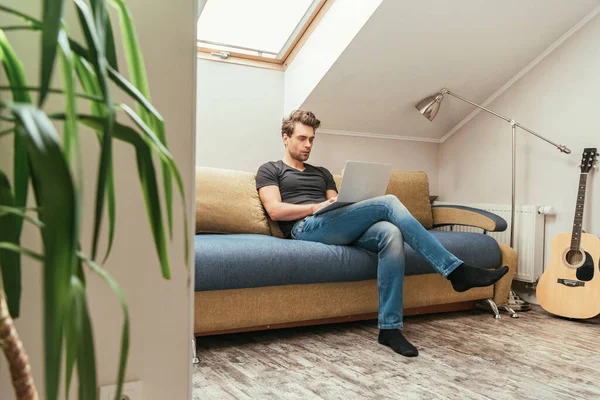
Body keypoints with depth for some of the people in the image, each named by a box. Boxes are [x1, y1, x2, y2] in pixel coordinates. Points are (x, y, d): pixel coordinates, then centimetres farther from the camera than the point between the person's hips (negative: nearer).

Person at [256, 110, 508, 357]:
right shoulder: (270, 170, 15)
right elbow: (275, 211, -3)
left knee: (391, 233, -27)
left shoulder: (322, 173, 32)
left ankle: (389, 328, -26)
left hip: (337, 229, 6)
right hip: (307, 228, -6)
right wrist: (317, 207, -11)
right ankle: (456, 271, -22)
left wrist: (346, 206, -6)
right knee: (388, 203, -22)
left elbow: (337, 207, 19)